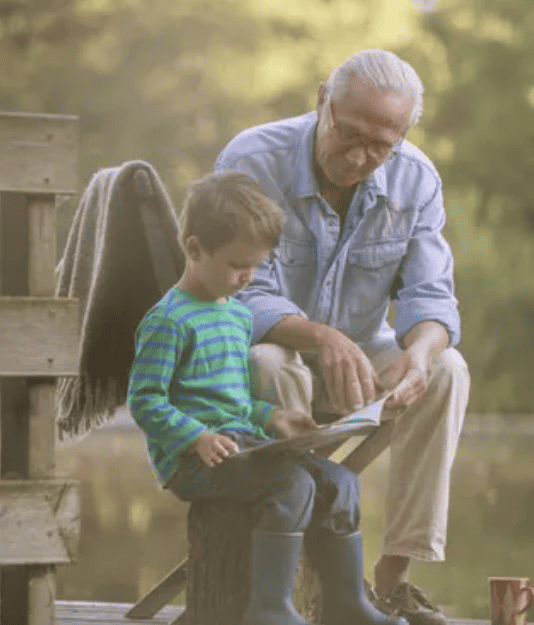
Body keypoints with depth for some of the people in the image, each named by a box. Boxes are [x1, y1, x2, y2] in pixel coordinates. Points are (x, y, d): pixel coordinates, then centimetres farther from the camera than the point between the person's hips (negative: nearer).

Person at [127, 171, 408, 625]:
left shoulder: (241, 315, 19)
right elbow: (145, 401, -13)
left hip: (243, 441, 9)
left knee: (339, 481, -4)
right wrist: (198, 438, -24)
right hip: (191, 459, -9)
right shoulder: (168, 321, -10)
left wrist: (270, 416, 9)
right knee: (292, 484, -28)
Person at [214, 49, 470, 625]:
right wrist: (322, 339, -44)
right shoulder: (249, 163, -21)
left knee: (446, 369, -25)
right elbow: (246, 297, -24)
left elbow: (429, 297, -12)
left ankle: (393, 576, -25)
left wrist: (417, 352, -38)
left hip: (359, 352, 4)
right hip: (261, 345, -3)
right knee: (273, 368, -38)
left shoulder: (415, 180, -8)